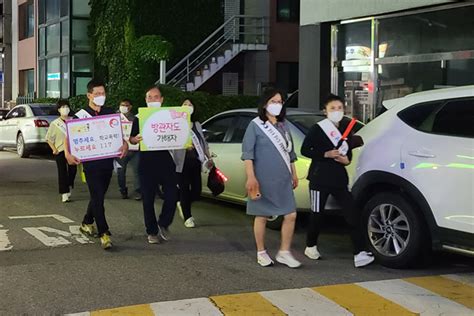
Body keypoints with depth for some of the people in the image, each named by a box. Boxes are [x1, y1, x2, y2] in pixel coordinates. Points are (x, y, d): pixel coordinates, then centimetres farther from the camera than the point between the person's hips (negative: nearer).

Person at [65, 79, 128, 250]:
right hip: (90, 163, -4)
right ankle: (104, 234, -10)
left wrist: (125, 144, -9)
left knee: (98, 196, 16)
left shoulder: (110, 113, 8)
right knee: (97, 197, -10)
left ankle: (87, 223, 37)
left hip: (107, 162, 4)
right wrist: (68, 153, -17)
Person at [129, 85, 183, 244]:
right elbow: (131, 139, 8)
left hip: (166, 163, 0)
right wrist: (136, 139, -15)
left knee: (171, 196, -6)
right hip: (147, 164, 0)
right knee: (148, 199, 3)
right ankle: (152, 232, 16)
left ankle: (163, 224, 17)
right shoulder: (139, 118, 7)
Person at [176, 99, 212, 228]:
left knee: (197, 190, 1)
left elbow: (203, 142, 22)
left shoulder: (197, 125, 19)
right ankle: (188, 217, 9)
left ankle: (183, 204, 30)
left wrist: (208, 158, 17)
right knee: (185, 188, -2)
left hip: (195, 160, 5)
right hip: (182, 160, -5)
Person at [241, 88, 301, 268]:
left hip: (283, 180, 5)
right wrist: (251, 177, -17)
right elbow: (247, 153, -9)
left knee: (291, 215, 0)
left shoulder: (284, 126, 13)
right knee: (262, 216, 5)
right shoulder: (255, 125, -4)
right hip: (263, 180, -5)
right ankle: (261, 253, 18)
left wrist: (294, 174, 19)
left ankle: (284, 253, 11)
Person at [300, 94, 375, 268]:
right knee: (317, 214, 6)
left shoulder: (346, 128, 10)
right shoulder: (317, 129, -5)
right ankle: (311, 246, 29)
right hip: (320, 179, -4)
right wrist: (326, 154, -16)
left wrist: (347, 160, -2)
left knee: (352, 213, -7)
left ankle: (359, 253, -9)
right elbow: (305, 150, -7)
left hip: (339, 178, 4)